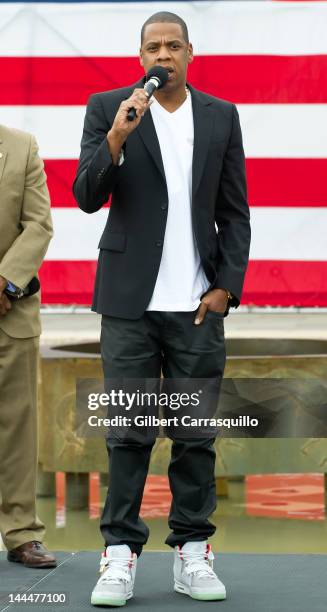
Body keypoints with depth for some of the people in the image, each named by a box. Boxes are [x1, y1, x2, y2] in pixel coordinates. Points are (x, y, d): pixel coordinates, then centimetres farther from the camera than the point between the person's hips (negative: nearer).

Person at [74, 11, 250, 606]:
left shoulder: (221, 116, 8)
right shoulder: (107, 109, 2)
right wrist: (116, 139, -21)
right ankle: (120, 555, 5)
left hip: (198, 307, 2)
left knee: (197, 434, 4)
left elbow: (234, 212, 10)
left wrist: (226, 287, 0)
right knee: (128, 433, 0)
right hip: (131, 301, -2)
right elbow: (87, 197, -6)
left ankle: (192, 554, 12)